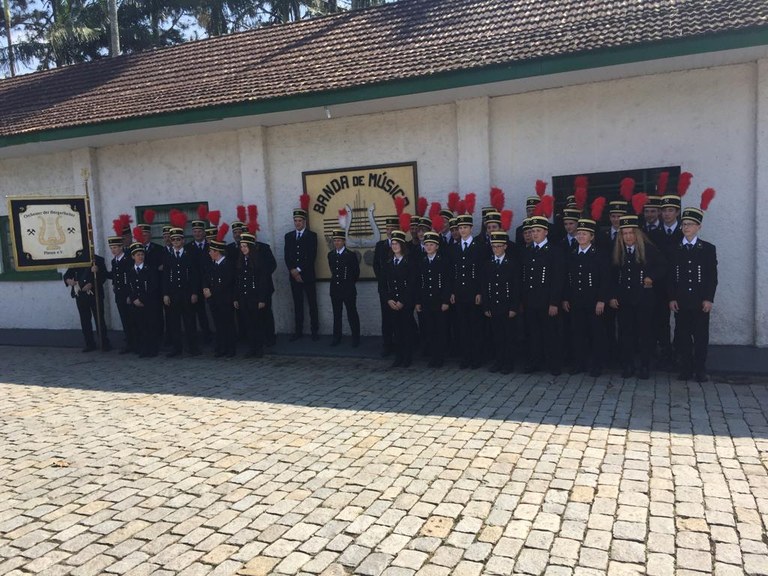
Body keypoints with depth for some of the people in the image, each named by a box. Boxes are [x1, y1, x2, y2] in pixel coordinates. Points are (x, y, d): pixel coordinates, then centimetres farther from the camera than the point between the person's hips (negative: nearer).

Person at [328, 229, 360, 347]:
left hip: (348, 290, -4)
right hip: (335, 289, 4)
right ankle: (337, 338, 19)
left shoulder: (351, 255, -7)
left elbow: (356, 272, 2)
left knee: (352, 315, 2)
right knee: (336, 315, 11)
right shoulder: (330, 255, 6)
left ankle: (356, 338, 11)